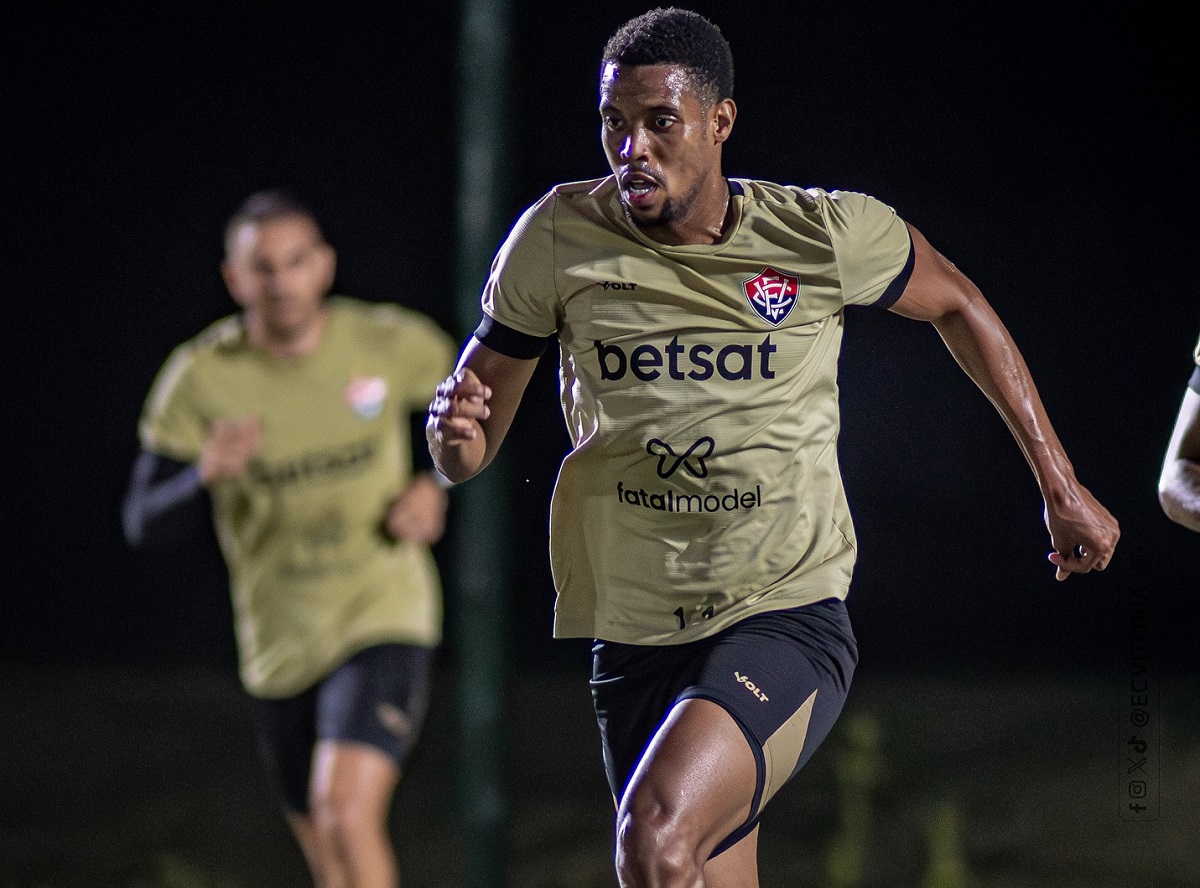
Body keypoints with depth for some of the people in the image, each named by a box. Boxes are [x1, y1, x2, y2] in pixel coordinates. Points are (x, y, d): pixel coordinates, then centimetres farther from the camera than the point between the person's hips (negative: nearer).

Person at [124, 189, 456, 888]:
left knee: (347, 819, -24)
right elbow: (141, 525, -10)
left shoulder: (391, 344, -9)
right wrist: (205, 474, -29)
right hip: (281, 645, 3)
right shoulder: (200, 378, -9)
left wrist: (436, 487, -5)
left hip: (384, 619, -3)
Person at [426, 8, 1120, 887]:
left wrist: (1062, 488, 18)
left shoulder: (826, 235, -6)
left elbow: (959, 308, 14)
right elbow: (471, 452, 5)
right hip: (635, 641, 4)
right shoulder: (559, 238, -3)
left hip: (789, 618, -3)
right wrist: (455, 429, -21)